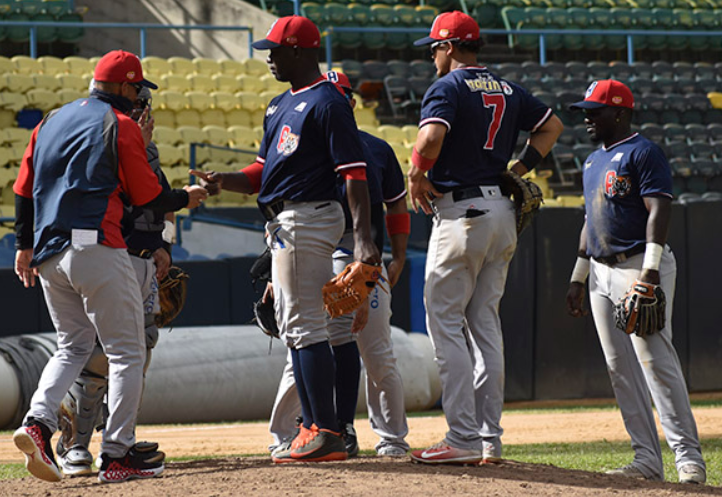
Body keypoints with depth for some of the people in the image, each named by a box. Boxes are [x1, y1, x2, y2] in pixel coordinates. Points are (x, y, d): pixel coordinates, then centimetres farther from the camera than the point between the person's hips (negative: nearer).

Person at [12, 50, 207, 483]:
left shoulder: (51, 121, 17)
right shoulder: (122, 126, -3)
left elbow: (23, 190, 16)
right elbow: (147, 196, -2)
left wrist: (25, 245, 23)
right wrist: (186, 198, 15)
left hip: (48, 253, 7)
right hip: (97, 248, -7)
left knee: (73, 346, 18)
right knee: (127, 351, 1)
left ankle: (39, 421, -6)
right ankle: (118, 454, -3)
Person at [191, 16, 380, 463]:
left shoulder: (328, 103, -12)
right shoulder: (280, 106, 19)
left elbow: (354, 173, -18)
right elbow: (265, 171, 22)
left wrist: (364, 238, -26)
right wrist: (224, 181, 2)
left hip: (309, 219, -10)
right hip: (284, 224, 10)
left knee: (305, 325, -12)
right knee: (293, 327, 12)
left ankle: (327, 434, -13)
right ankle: (314, 427, 16)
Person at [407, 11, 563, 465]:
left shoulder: (447, 88, -10)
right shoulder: (508, 90, 14)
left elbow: (431, 136, -27)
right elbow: (552, 126, 24)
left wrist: (417, 178, -10)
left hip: (462, 214, -8)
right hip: (503, 214, 8)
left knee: (445, 321, -4)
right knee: (485, 323, 11)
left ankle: (463, 438, -11)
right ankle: (490, 439, 9)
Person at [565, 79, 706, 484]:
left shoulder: (644, 153, -7)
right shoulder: (593, 161, 20)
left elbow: (659, 210, -16)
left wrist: (650, 269, -25)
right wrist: (578, 278, 23)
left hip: (640, 267, -9)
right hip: (603, 274, 9)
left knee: (656, 360, -15)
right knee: (621, 369, 5)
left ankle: (689, 458, -15)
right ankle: (648, 460, 6)